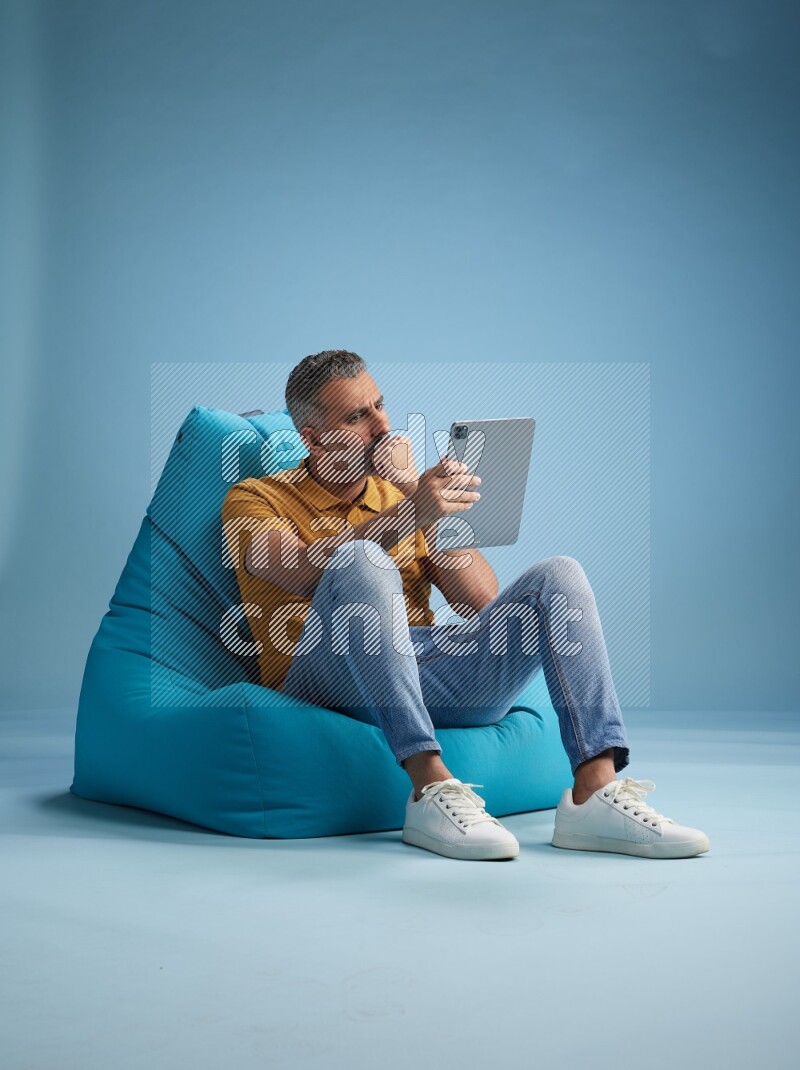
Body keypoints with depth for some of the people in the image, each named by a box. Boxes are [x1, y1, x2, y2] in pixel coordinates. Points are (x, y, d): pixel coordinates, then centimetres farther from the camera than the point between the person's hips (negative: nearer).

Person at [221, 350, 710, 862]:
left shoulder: (401, 493, 24)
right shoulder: (255, 498, 10)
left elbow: (484, 601, 9)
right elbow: (307, 573, -14)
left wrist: (419, 493, 1)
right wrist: (408, 513, -24)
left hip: (434, 669, 5)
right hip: (327, 681, -4)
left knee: (559, 576, -12)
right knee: (361, 560, -32)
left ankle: (596, 791, -29)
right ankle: (431, 787, -38)